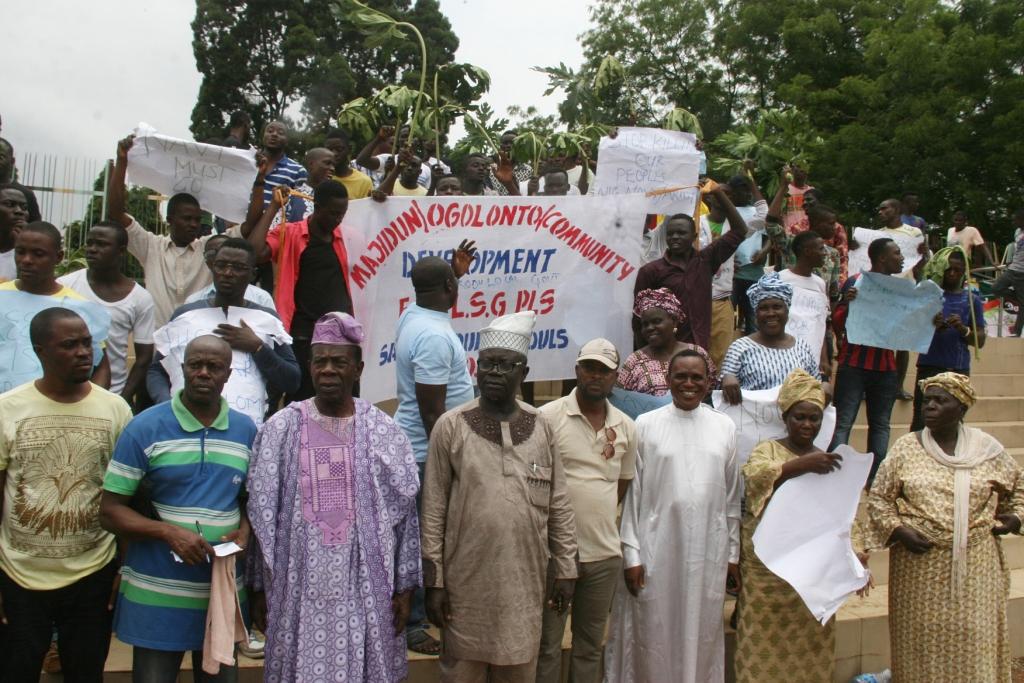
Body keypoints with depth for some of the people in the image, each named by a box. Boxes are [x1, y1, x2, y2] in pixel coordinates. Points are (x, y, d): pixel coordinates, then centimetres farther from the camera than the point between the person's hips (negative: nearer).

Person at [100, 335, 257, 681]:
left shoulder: (247, 431, 5)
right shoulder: (144, 428, -6)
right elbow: (110, 510, -7)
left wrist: (245, 529, -8)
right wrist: (169, 532, -21)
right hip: (155, 597, -3)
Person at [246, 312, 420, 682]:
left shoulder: (384, 432, -1)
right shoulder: (280, 430, 0)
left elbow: (404, 514, 2)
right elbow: (261, 515, 4)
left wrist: (404, 586, 1)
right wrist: (259, 587, 6)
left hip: (366, 587, 0)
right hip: (299, 587, 0)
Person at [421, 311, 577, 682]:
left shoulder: (541, 427, 2)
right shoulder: (450, 426, -6)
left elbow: (559, 505, 6)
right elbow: (433, 509, -5)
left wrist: (565, 569, 4)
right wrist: (433, 580, -6)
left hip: (525, 579, 3)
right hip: (466, 580, -2)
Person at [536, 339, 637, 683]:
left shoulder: (626, 427, 6)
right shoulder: (548, 417, -9)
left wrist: (598, 517, 8)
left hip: (605, 553, 4)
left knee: (591, 644, 17)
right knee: (547, 645, 7)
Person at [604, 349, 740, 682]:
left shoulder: (725, 426, 4)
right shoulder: (646, 424, -2)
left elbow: (732, 494, 9)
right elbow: (631, 492, -2)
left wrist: (734, 553, 9)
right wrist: (631, 553, -4)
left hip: (708, 550, 2)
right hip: (656, 548, -2)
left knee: (701, 635, 12)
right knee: (652, 634, 6)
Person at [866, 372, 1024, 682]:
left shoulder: (987, 448, 2)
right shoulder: (906, 448, -1)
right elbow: (878, 497, 4)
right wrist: (897, 530, -10)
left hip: (975, 564, 1)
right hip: (920, 565, -1)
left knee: (974, 640, 5)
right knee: (923, 638, 5)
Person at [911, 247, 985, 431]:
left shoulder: (972, 300, 9)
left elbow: (980, 341, 7)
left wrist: (963, 329, -13)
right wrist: (930, 325, -17)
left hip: (958, 369, 2)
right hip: (929, 366, -1)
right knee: (920, 421, -5)